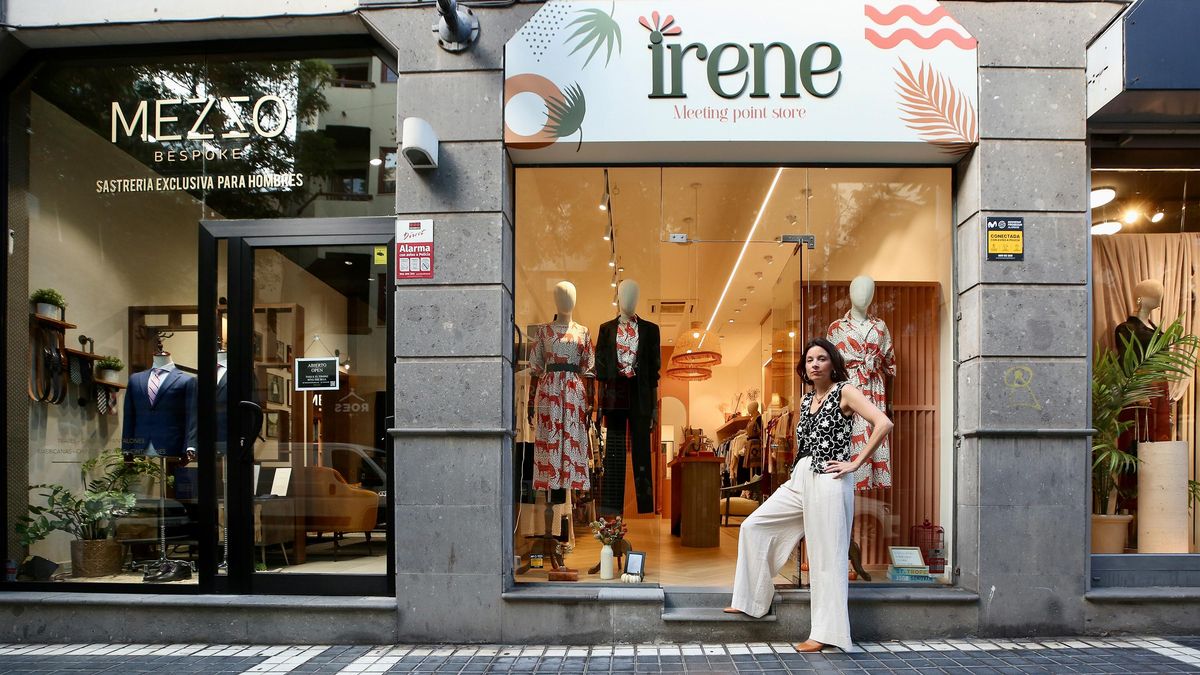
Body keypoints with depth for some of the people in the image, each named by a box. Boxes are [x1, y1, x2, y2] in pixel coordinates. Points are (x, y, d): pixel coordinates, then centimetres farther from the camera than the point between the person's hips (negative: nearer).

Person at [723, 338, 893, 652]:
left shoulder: (844, 391, -5)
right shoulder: (807, 400, 15)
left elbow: (883, 423, -18)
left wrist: (855, 463, -16)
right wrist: (799, 471, 15)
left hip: (828, 481, -8)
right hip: (800, 479, 8)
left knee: (827, 556, -4)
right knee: (753, 526, 7)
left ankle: (826, 632, 4)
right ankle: (750, 599, 18)